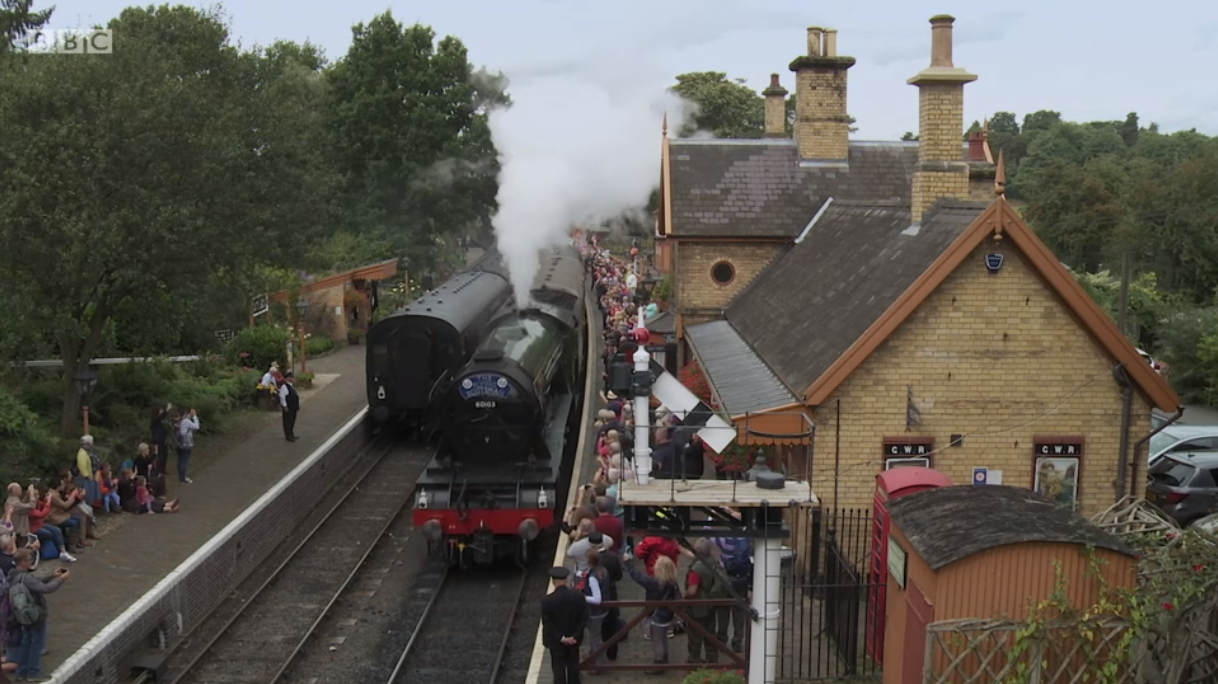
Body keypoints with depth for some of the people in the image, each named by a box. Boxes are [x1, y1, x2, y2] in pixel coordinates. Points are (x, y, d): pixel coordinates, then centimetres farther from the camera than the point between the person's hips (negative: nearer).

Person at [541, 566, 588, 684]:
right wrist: (575, 636, -8)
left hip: (556, 640, -3)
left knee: (558, 667, 14)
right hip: (574, 639, 3)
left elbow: (547, 623, -19)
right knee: (573, 665, 21)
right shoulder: (578, 596, -15)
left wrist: (560, 638, -12)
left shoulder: (548, 600, -24)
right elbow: (584, 618, -10)